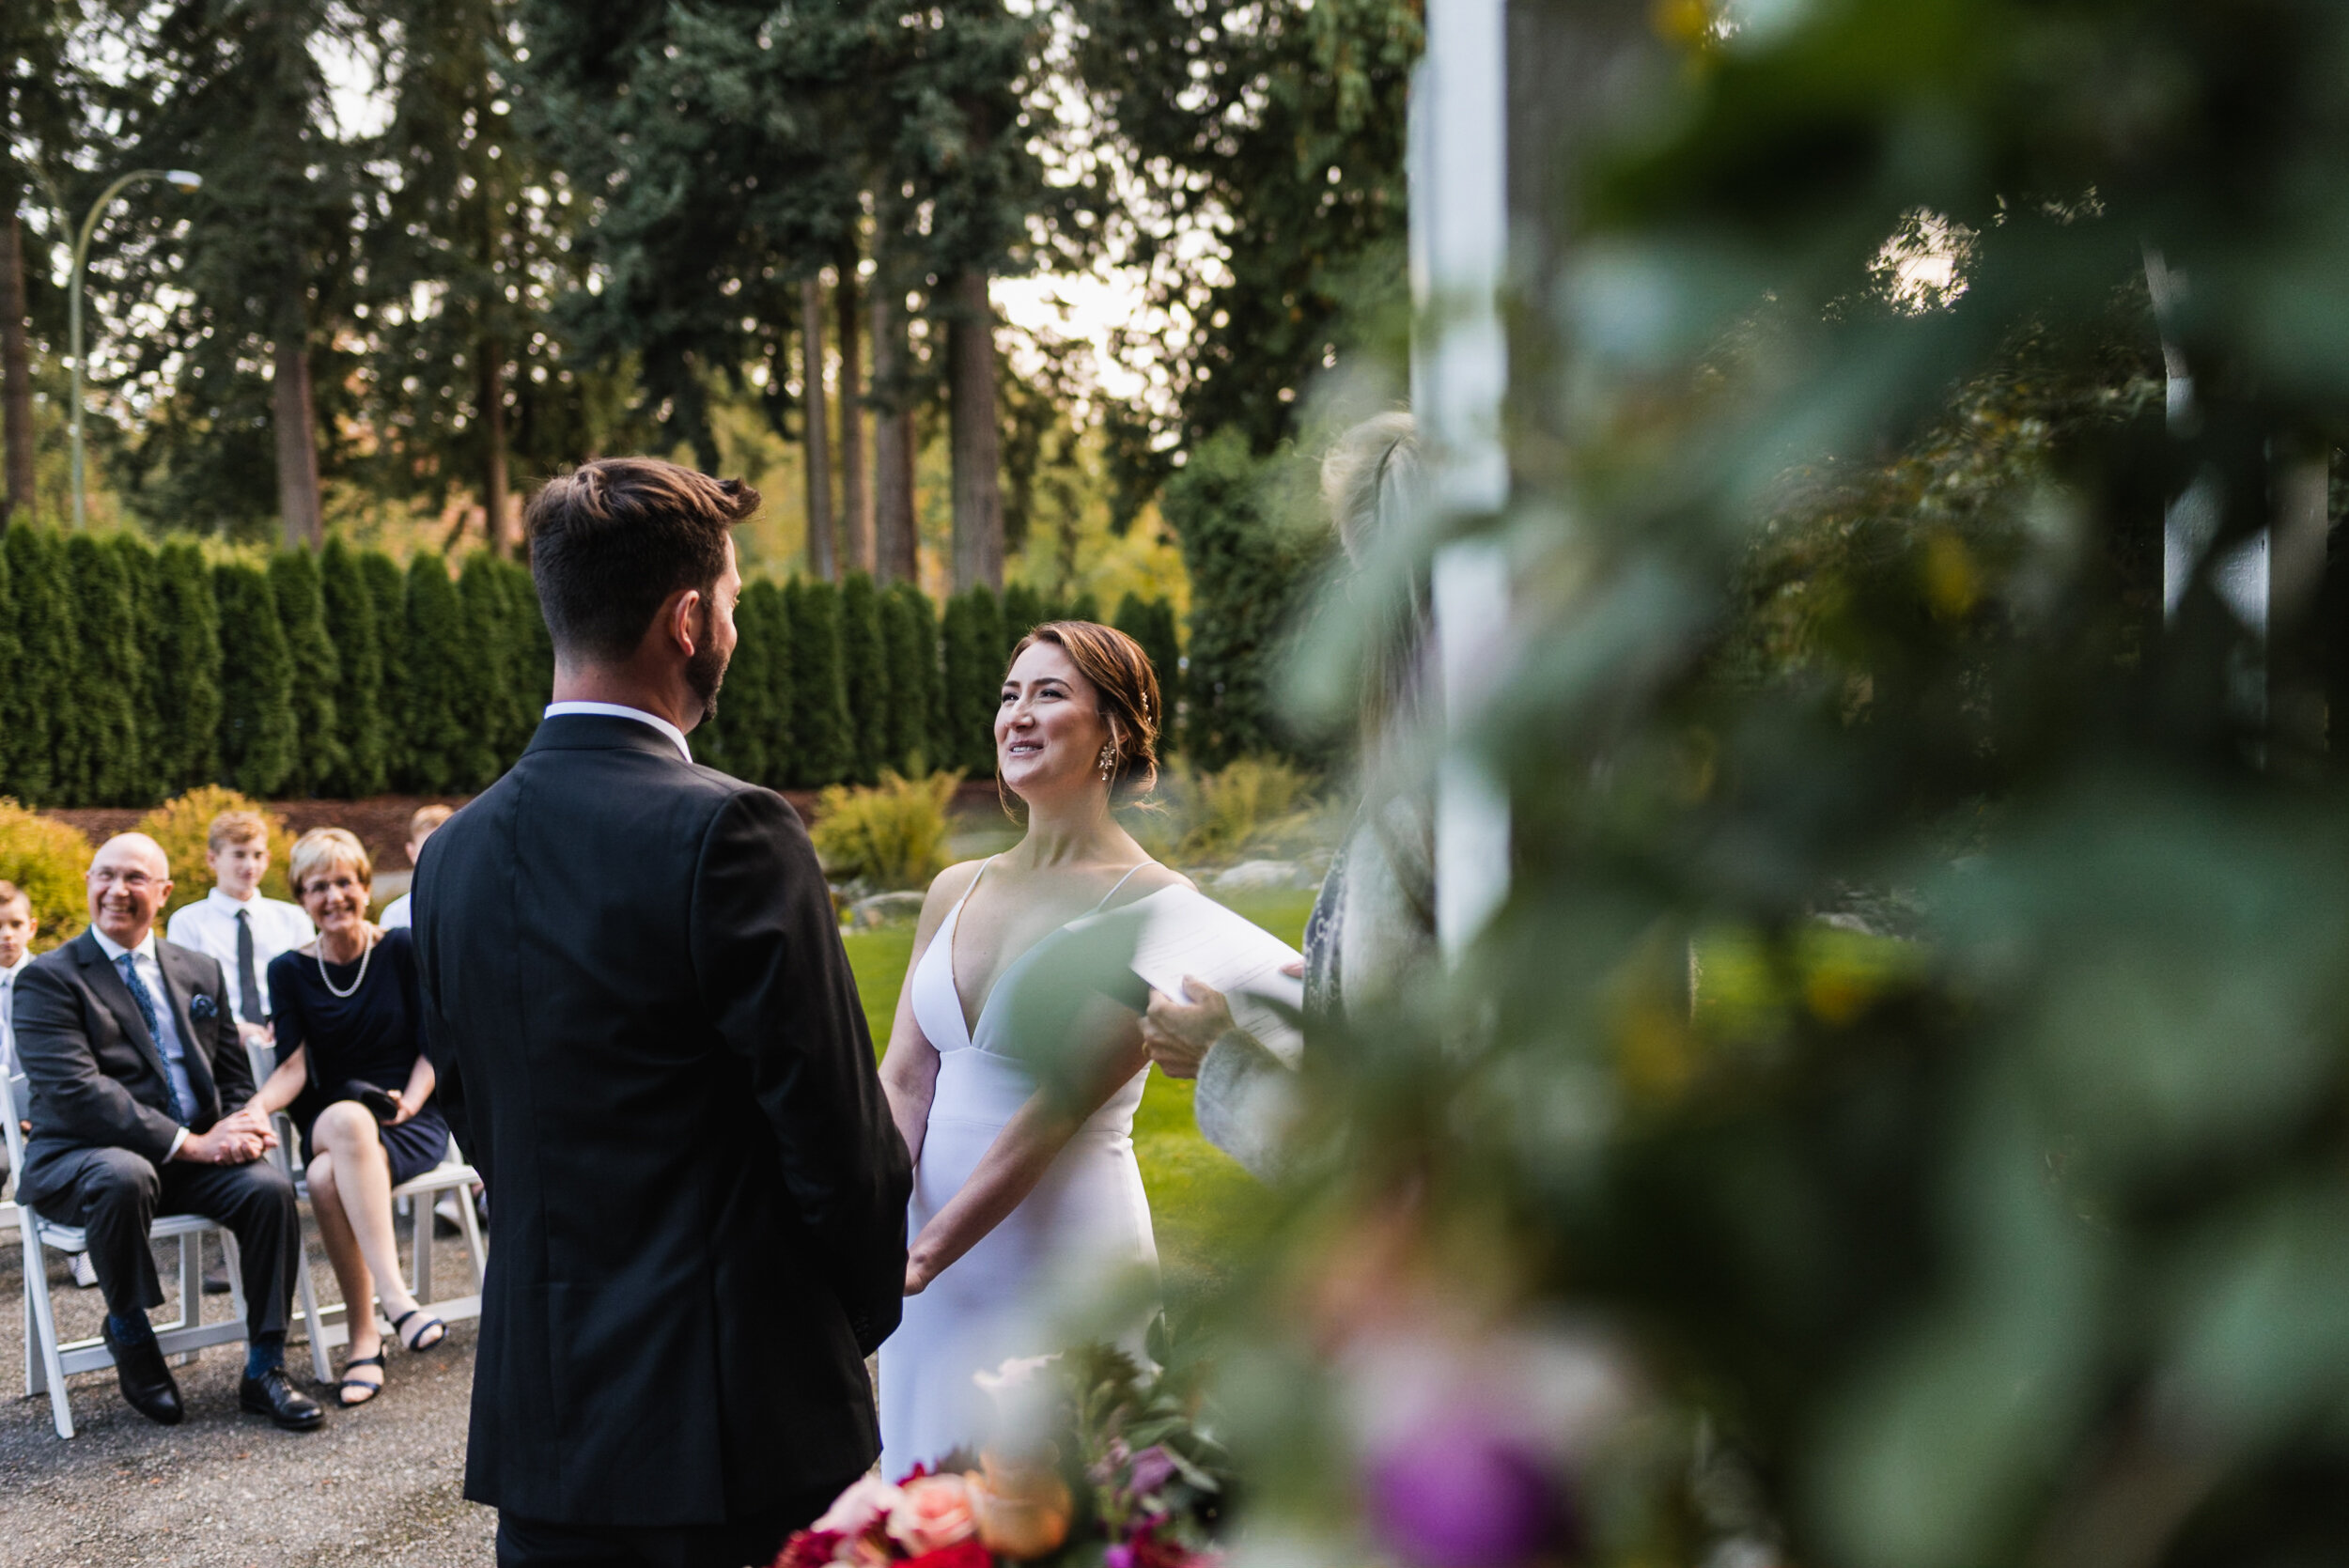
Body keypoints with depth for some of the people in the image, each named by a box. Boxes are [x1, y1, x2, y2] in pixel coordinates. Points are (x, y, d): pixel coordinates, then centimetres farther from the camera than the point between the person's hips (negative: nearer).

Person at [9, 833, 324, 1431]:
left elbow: (235, 1075, 18)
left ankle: (264, 1370, -9)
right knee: (123, 1177, -38)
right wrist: (188, 1143, -22)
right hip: (79, 1158, -5)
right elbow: (74, 1091, -16)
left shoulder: (201, 972, 17)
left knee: (270, 1186, -23)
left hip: (193, 1154, 5)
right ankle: (128, 1333, -10)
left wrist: (242, 1126, -8)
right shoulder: (48, 978, -3)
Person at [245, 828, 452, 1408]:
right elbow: (294, 1065, -1)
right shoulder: (289, 971, 8)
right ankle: (393, 1295, -40)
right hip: (329, 1126, 2)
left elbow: (433, 1046, 3)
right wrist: (258, 1107, -21)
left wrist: (409, 1101, -15)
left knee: (329, 1176, -36)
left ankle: (366, 1337, -33)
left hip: (411, 1120, -2)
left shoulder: (403, 951, 1)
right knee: (346, 1119, -38)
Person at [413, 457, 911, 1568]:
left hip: (535, 1412, 7)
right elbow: (837, 1135, -14)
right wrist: (866, 1308, 4)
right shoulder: (728, 834, -17)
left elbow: (472, 1122, 12)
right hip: (736, 1424, -6)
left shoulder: (453, 853, 4)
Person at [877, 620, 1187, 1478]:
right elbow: (902, 1078, 3)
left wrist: (925, 1253, -19)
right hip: (934, 1267, 6)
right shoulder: (954, 891, 9)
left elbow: (1060, 1105, -16)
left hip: (1062, 1257, -5)